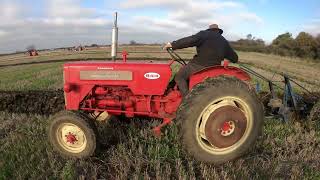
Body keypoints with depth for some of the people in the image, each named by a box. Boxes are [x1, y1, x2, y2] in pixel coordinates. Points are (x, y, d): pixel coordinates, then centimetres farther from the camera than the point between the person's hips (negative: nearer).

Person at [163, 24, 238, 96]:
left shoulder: (205, 34, -2)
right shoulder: (224, 42, 16)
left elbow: (190, 41, -21)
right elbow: (235, 58, 23)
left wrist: (172, 45, -16)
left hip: (198, 66, -7)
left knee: (179, 77, 7)